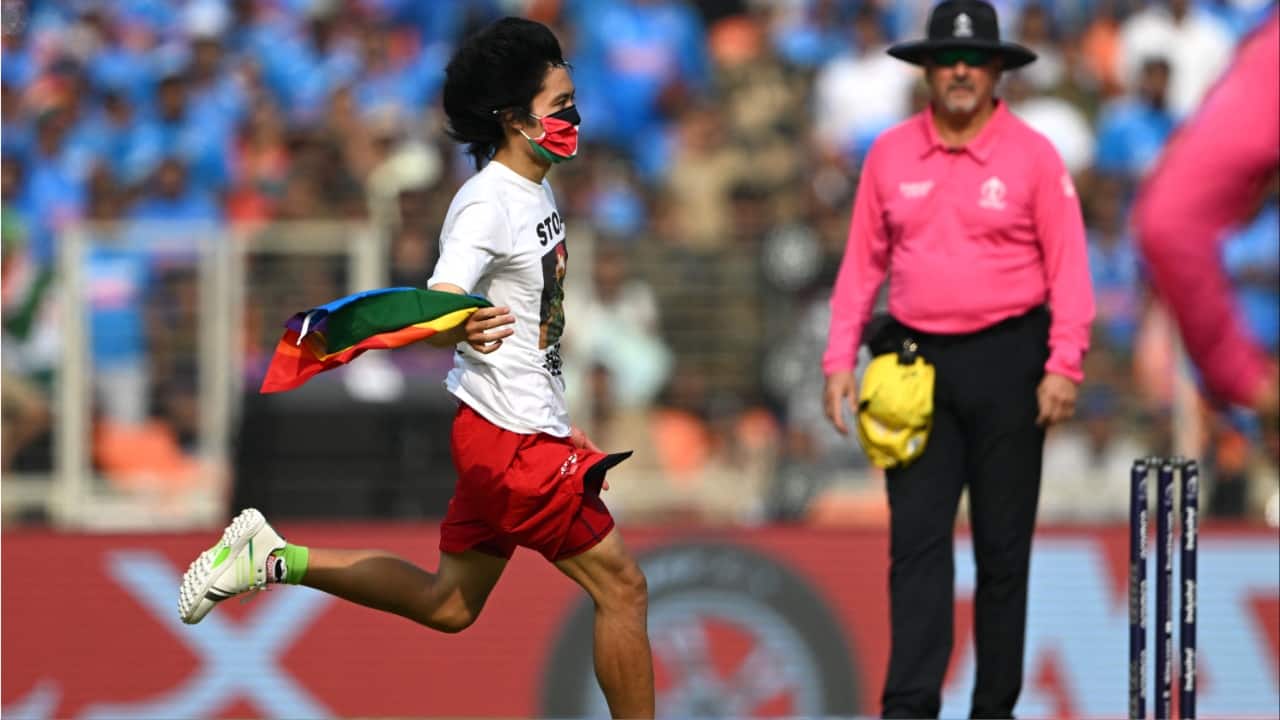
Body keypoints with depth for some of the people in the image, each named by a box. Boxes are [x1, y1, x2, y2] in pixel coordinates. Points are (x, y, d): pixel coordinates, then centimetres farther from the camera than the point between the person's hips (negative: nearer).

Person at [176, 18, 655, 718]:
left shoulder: (536, 190, 11)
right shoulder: (489, 205, -19)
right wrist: (463, 327, -57)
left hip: (526, 432, 10)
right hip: (512, 443, -10)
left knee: (447, 604, 15)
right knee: (622, 589, -4)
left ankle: (274, 561, 16)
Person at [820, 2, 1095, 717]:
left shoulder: (1032, 155, -3)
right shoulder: (890, 155, 5)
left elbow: (1068, 266, -4)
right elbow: (863, 262, 9)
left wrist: (1064, 365, -13)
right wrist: (841, 358, 2)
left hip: (1006, 362, -2)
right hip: (919, 360, 2)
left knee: (1003, 544, 5)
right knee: (917, 539, -4)